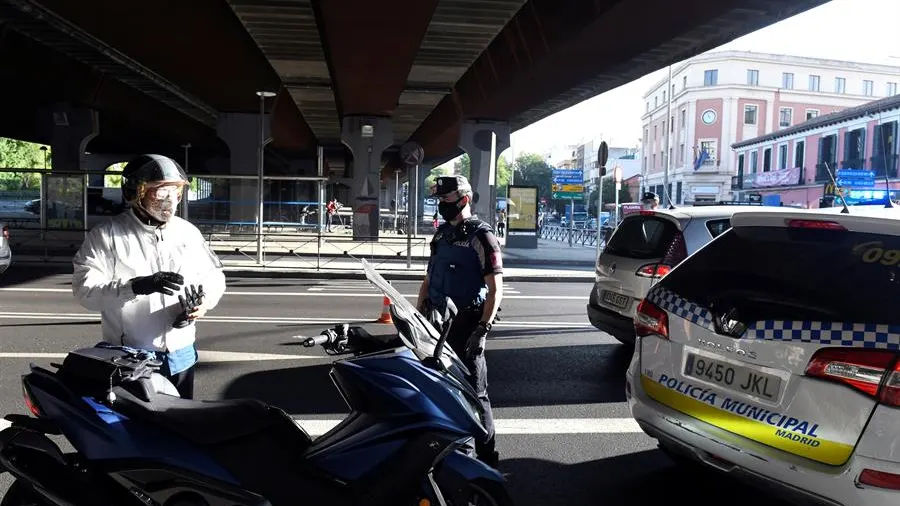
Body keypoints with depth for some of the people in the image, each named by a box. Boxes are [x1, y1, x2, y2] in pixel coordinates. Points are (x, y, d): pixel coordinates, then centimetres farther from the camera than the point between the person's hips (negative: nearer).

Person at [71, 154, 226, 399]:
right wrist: (136, 286, -28)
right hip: (128, 359, -4)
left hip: (180, 354, 4)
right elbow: (85, 288, -13)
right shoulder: (106, 235, -5)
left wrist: (203, 301, -7)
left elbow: (214, 275, 14)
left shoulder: (189, 233, 7)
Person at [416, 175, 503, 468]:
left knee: (473, 392, -3)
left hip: (466, 325, -7)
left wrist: (482, 330, -20)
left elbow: (495, 288, -14)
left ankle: (487, 456, 9)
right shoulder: (442, 234, 14)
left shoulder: (480, 236, -9)